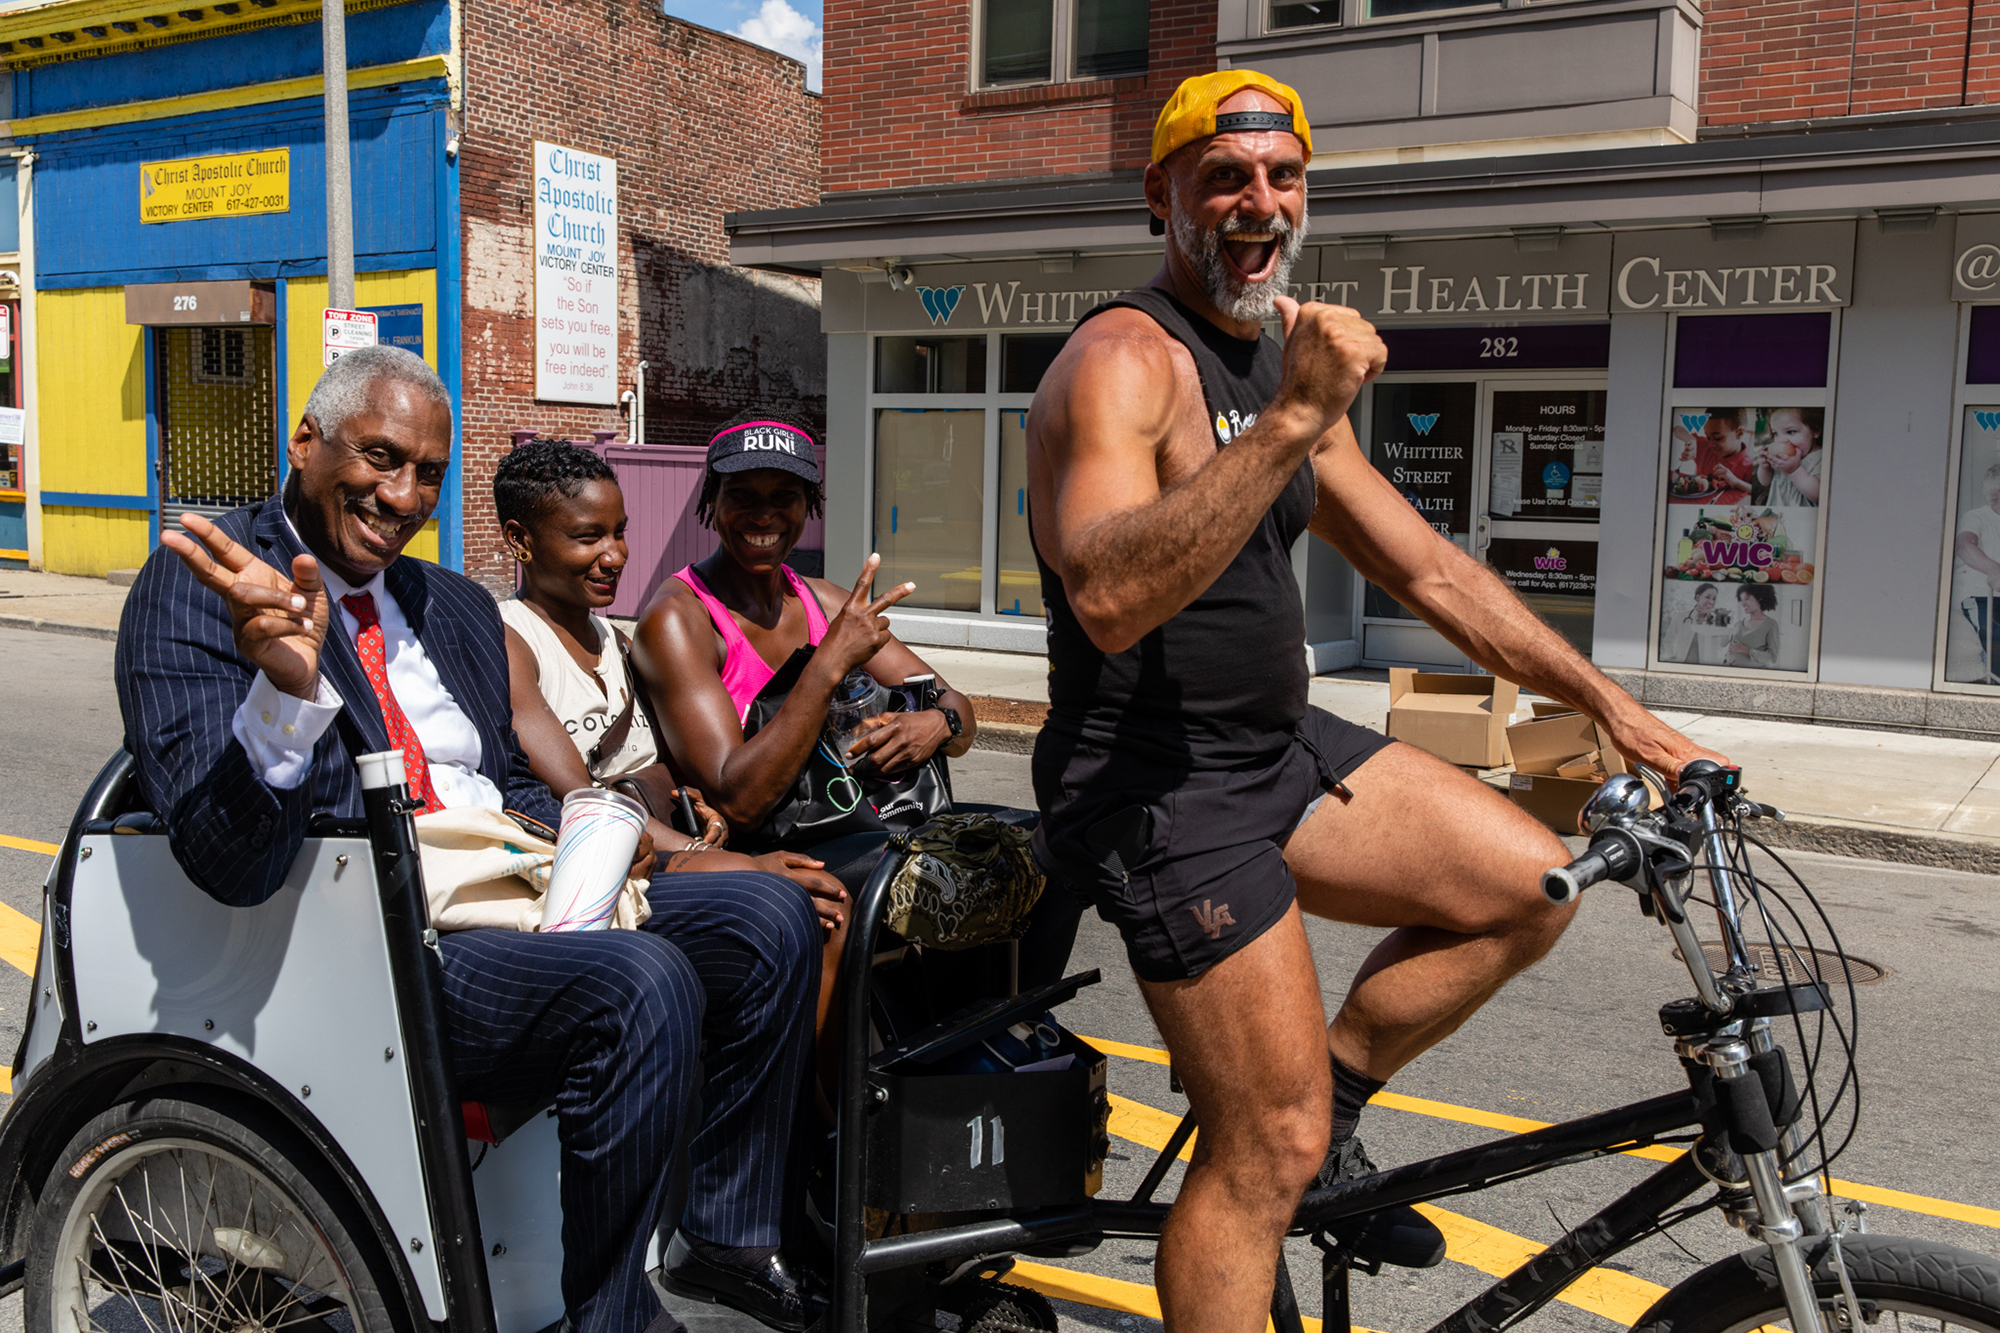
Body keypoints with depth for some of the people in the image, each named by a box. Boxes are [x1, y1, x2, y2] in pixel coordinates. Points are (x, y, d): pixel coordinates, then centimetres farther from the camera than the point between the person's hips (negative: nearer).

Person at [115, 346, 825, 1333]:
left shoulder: (457, 609, 18)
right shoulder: (200, 586, -6)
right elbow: (230, 864, -17)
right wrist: (288, 688, -34)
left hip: (517, 900, 8)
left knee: (771, 914, -2)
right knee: (640, 983, -30)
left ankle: (726, 1236, 11)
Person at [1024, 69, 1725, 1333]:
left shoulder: (1288, 370, 13)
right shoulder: (1124, 358, -15)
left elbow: (1429, 566, 17)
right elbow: (1109, 599, -33)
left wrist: (1611, 704, 15)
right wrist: (1293, 420, -37)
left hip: (1276, 745, 9)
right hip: (1157, 788, -8)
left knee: (1530, 885, 2)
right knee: (1271, 1149, -6)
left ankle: (1328, 1103, 16)